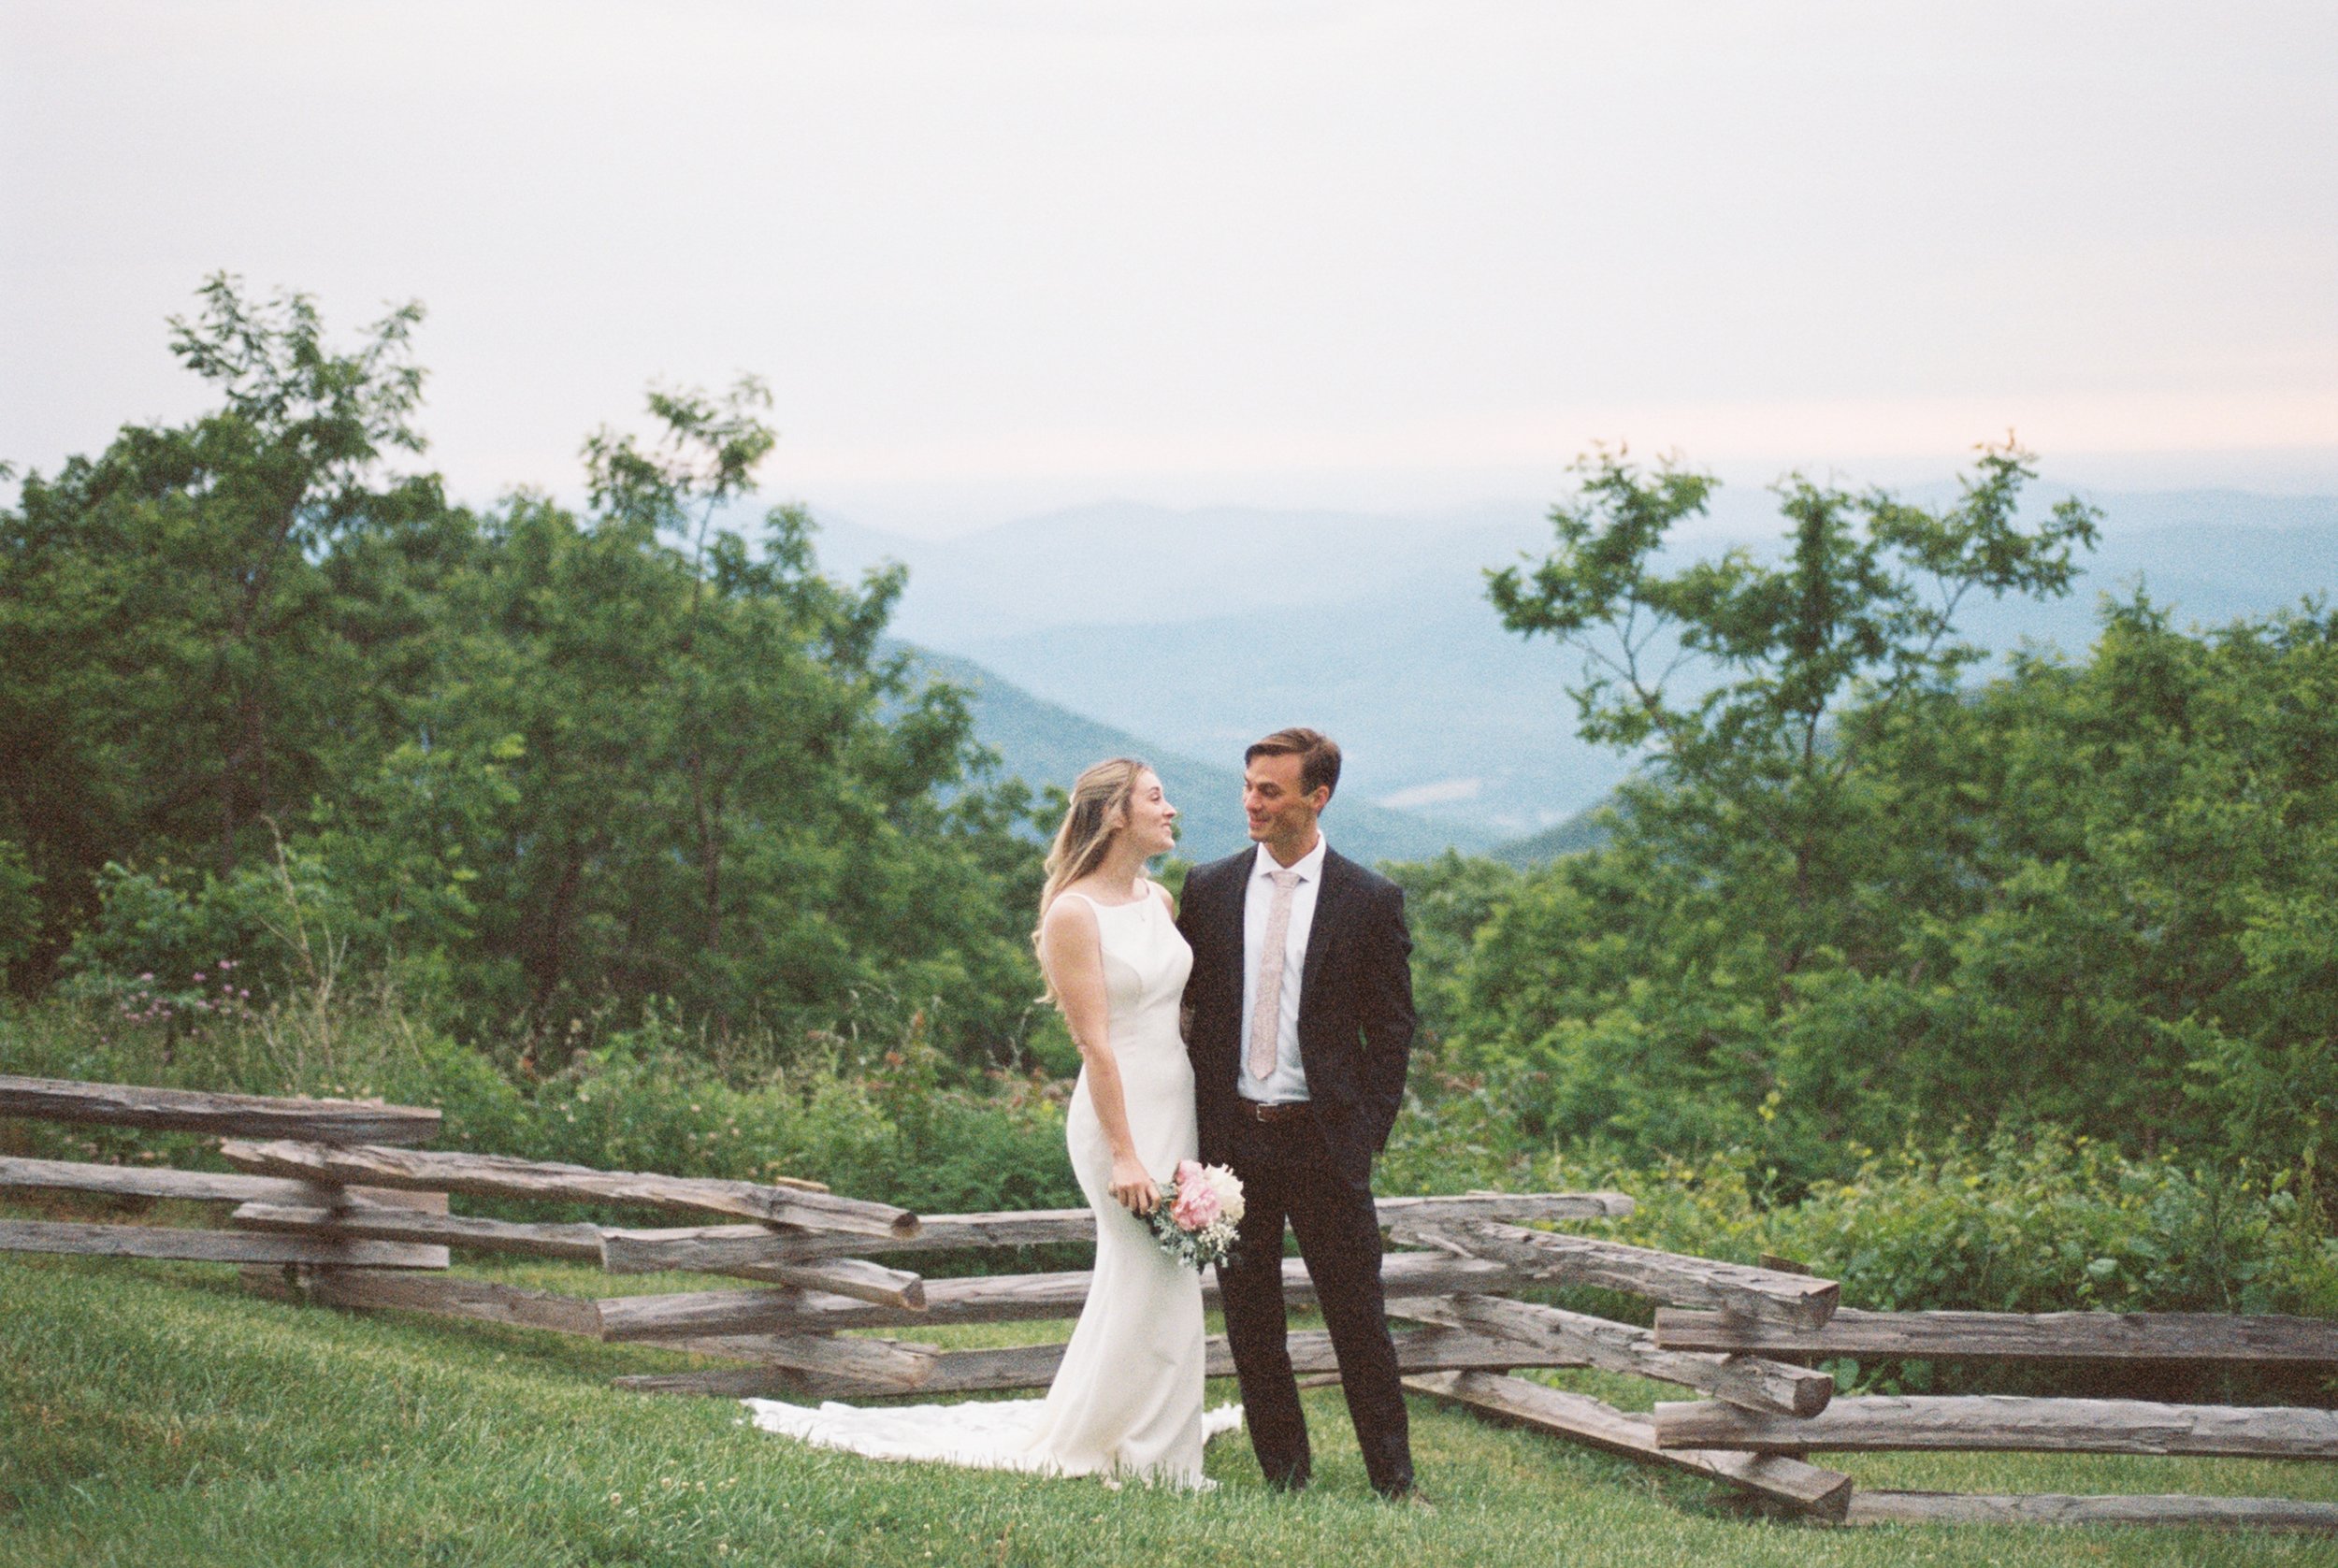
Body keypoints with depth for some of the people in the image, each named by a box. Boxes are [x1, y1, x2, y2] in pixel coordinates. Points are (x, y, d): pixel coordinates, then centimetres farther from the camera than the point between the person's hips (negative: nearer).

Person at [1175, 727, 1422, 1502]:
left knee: (1357, 1313, 2)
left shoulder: (1370, 900, -1)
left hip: (1325, 1140, -3)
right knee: (1249, 1316, 7)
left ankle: (1393, 1480, 11)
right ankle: (1285, 1478, 17)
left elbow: (1392, 1029, 2)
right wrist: (1196, 1122, 4)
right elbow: (1186, 1002, 10)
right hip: (1232, 1137, 3)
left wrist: (1371, 1128, -5)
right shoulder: (1209, 888, 5)